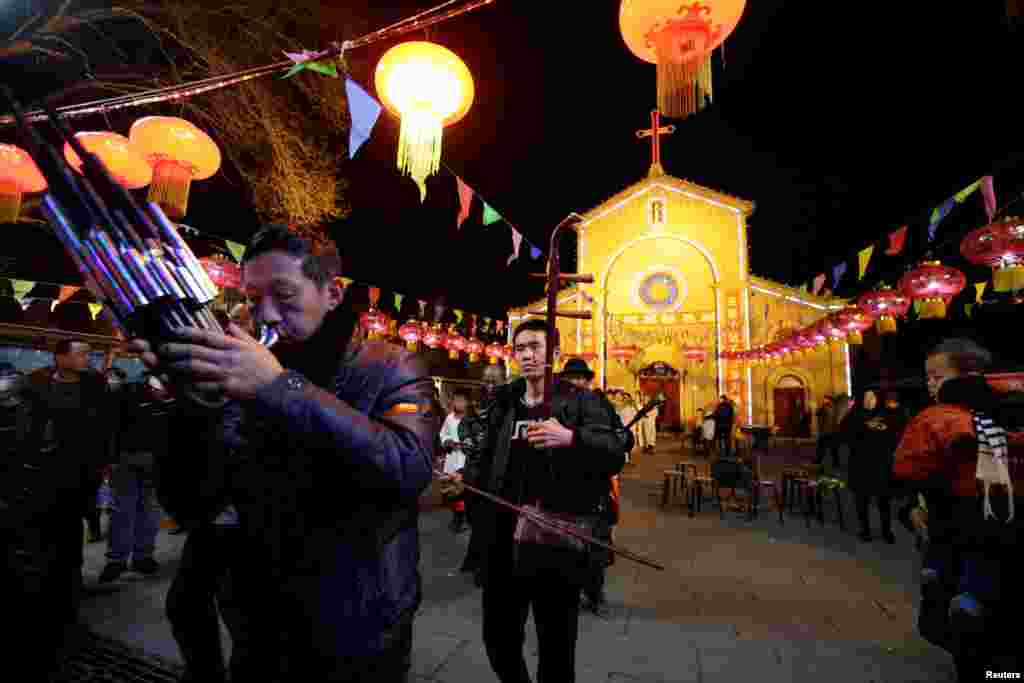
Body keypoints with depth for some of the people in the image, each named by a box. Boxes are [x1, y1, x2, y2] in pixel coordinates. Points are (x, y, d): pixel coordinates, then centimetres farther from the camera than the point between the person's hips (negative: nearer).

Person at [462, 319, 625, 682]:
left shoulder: (580, 401, -4)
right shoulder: (503, 403, 10)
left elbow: (616, 455, -15)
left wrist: (571, 438, -32)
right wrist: (463, 477, -2)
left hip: (556, 540, -4)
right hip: (504, 541, 4)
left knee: (556, 648, 12)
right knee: (498, 639, 18)